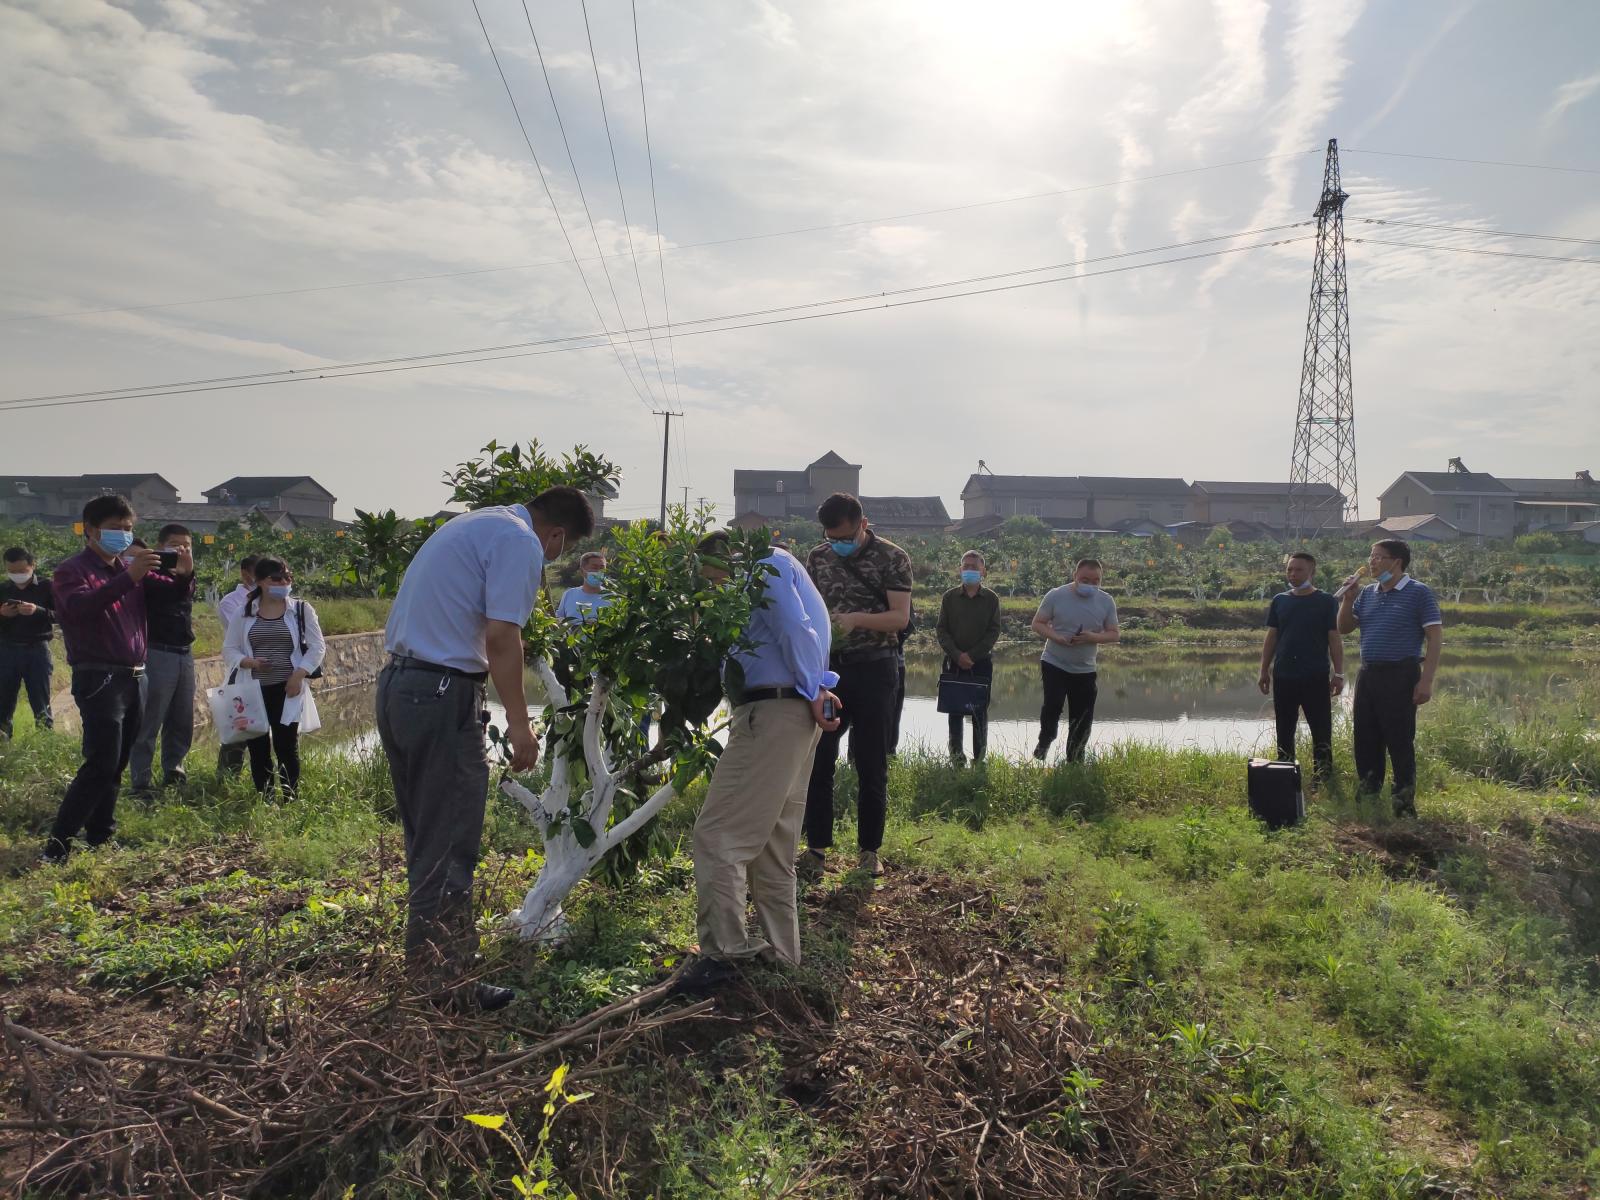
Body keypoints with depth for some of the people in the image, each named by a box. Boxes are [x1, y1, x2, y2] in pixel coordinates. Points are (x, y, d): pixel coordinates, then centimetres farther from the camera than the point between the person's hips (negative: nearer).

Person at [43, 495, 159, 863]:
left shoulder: (129, 568, 14)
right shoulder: (72, 570, -5)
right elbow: (80, 607, -26)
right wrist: (129, 578, -37)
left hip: (133, 677, 7)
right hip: (99, 679, -7)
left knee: (116, 765, 11)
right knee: (100, 765, -13)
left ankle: (100, 836, 21)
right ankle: (57, 846, -7)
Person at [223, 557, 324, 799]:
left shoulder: (301, 610, 3)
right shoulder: (245, 613, 7)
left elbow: (317, 647, 0)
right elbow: (229, 649, 9)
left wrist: (299, 673, -12)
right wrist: (247, 662, -12)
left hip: (287, 688, -2)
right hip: (253, 690, 2)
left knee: (287, 745, -2)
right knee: (257, 747, 6)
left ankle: (290, 798, 4)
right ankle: (262, 799, 15)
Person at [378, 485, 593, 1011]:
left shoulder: (476, 523, 20)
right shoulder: (522, 542, -10)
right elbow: (500, 636, -19)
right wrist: (519, 722, -14)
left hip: (397, 685, 10)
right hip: (442, 695, -10)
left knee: (425, 840, 19)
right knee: (447, 848, -1)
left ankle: (429, 967, 32)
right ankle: (445, 985, 8)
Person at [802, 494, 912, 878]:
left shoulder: (892, 558, -5)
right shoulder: (818, 557, 8)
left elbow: (900, 617, -10)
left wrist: (855, 619, -25)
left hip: (873, 668, -3)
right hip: (827, 666, 3)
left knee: (871, 763, 4)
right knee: (818, 758, 2)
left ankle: (870, 850, 16)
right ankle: (817, 847, 12)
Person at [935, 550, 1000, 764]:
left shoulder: (991, 599, 2)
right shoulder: (950, 597, 3)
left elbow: (994, 632, -2)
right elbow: (941, 630, 0)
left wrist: (971, 655, -12)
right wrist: (957, 655, -13)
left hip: (981, 663, -1)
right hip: (954, 662, 1)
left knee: (980, 711, 1)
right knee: (955, 709, 4)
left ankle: (980, 756, 8)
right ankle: (956, 752, 13)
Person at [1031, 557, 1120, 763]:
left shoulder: (1106, 602, -1)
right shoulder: (1056, 595, -8)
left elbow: (1115, 634, 2)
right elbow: (1038, 624, -4)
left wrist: (1093, 638, -20)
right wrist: (1057, 638, -22)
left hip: (1085, 670, 3)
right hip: (1054, 663, -3)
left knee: (1082, 721, 6)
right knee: (1052, 705, -19)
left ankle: (1074, 763, 23)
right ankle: (1044, 742, 12)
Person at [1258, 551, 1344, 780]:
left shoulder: (1326, 602, -2)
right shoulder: (1279, 601, 7)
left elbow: (1335, 640, -2)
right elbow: (1271, 638, 11)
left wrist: (1338, 674, -7)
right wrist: (1264, 672, 7)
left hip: (1316, 677, -3)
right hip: (1283, 676, 3)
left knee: (1321, 729, 0)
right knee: (1284, 729, 11)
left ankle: (1322, 774, 7)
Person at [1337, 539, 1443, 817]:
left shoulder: (1419, 593, -6)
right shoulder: (1366, 594, 12)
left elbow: (1435, 638, -10)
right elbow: (1344, 628, 15)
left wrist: (1426, 681, -17)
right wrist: (1348, 598, -1)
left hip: (1400, 676, -6)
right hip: (1367, 674, 7)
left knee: (1400, 742, -2)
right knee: (1365, 741, 12)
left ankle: (1405, 805, 7)